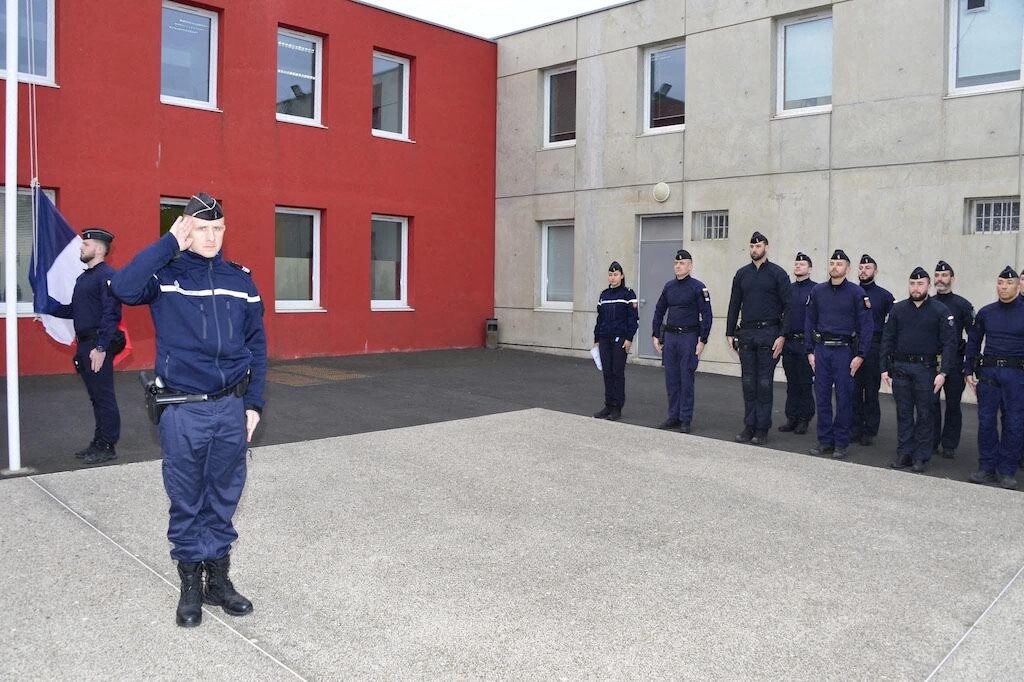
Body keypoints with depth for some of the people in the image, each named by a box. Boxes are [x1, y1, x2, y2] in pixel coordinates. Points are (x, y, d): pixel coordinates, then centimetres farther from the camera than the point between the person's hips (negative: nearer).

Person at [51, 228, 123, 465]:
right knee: (95, 397, 15)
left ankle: (108, 447, 6)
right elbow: (74, 310, 21)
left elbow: (111, 314, -19)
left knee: (103, 397, -2)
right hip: (85, 344, 9)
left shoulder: (106, 275, -12)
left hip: (98, 345, -9)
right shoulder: (84, 277, 18)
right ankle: (99, 442, 24)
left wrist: (101, 348, -23)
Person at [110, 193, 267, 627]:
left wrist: (254, 403, 3)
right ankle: (190, 584, 26)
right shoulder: (166, 275, -3)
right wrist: (170, 244, -18)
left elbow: (256, 345, 8)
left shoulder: (240, 280, 5)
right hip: (183, 411, -2)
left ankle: (218, 578, 28)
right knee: (186, 502, 10)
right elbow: (123, 288, -26)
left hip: (232, 408, 3)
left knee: (223, 498, 13)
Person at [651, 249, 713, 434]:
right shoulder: (669, 287, 10)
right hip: (670, 336, 5)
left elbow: (706, 315, -9)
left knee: (686, 379, -2)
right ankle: (673, 416, 17)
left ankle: (685, 420, 6)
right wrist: (656, 335, 10)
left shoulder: (698, 287, -6)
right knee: (671, 379, 8)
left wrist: (702, 341, -13)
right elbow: (659, 311, 16)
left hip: (689, 337, -5)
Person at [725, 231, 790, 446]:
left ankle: (762, 429, 7)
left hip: (768, 333, -4)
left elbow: (787, 306, -5)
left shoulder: (778, 273, -2)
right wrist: (730, 333, 7)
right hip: (746, 333, 4)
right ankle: (749, 426, 14)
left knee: (764, 383, 0)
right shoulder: (742, 274, 10)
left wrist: (782, 335, -12)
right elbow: (734, 305, 12)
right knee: (748, 383, 7)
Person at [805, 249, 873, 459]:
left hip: (844, 350, -3)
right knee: (822, 397, 6)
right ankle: (825, 441, 16)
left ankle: (841, 443, 11)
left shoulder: (856, 293, -2)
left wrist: (860, 355, -9)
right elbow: (810, 322, 11)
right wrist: (810, 351, 5)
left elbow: (865, 326, -4)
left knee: (843, 398, 2)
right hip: (821, 349, 3)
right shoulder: (817, 291, 8)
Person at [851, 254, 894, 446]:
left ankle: (870, 430, 10)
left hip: (874, 347, -2)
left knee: (871, 391, 3)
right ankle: (856, 428, 14)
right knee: (854, 389, 4)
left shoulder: (884, 296, 2)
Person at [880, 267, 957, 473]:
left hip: (926, 369, -2)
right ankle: (904, 454, 16)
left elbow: (949, 343, -6)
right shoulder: (898, 309, 6)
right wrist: (885, 368, 3)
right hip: (900, 368, 3)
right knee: (903, 413, 8)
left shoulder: (941, 311, -3)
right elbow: (887, 340, 8)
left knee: (925, 414, 5)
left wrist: (943, 372, -13)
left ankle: (921, 457, 13)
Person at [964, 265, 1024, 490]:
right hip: (988, 371, 2)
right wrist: (968, 371, 6)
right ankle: (987, 468, 14)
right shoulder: (985, 313, 7)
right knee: (986, 421, 4)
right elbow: (973, 343, 12)